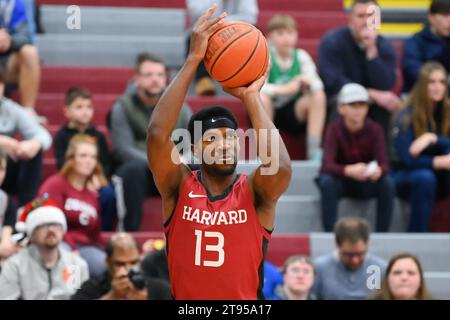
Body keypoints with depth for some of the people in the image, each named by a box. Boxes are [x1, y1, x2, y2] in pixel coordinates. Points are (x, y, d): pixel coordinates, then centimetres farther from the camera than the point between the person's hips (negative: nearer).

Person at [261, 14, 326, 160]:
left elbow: (317, 85, -8)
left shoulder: (301, 56, -1)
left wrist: (308, 83, -32)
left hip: (293, 114, 3)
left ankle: (314, 149, -20)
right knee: (261, 98, -35)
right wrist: (287, 88, -40)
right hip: (266, 113, -3)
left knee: (318, 96, -20)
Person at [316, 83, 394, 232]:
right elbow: (327, 165, -27)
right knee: (327, 182, -34)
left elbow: (384, 164, -20)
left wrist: (378, 171, -46)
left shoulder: (374, 129, -11)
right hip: (341, 180, -1)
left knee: (388, 183, -29)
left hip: (367, 182, 1)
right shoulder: (334, 129, -15)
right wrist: (349, 170, -48)